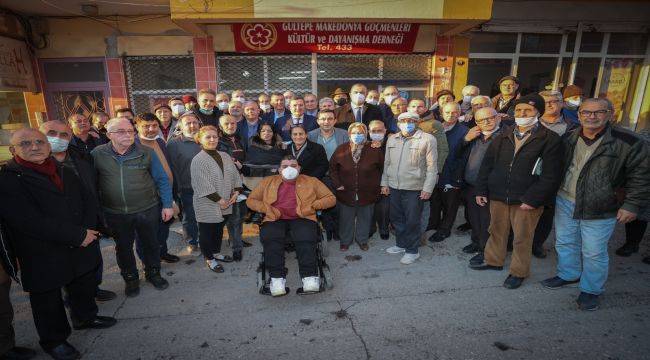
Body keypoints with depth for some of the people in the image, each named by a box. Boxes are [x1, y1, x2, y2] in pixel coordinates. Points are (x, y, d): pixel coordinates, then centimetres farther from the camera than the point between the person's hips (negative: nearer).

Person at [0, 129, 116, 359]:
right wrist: (78, 235, -23)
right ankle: (54, 341, 35)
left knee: (85, 287, 22)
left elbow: (88, 199, 5)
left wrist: (88, 230, -13)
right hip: (43, 258, -5)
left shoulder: (65, 172, 7)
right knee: (48, 299, 14)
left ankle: (86, 317, 47)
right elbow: (29, 220, -24)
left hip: (82, 249, 6)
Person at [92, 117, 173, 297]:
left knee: (151, 243, 14)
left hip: (148, 210, 0)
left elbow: (162, 180, -2)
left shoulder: (146, 153, -6)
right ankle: (130, 278, 38)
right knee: (123, 247, 17)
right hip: (115, 214, 1)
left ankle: (153, 273, 37)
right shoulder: (97, 154, -5)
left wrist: (167, 205, -3)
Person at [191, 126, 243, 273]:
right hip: (207, 205, -6)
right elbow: (203, 185, -20)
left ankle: (216, 252, 40)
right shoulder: (198, 160, -14)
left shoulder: (225, 156, 7)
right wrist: (219, 200, -18)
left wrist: (236, 192, -4)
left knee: (219, 229, 20)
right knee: (207, 231, 8)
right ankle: (209, 259, 25)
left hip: (226, 204, 6)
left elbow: (235, 175, 9)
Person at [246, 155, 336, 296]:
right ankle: (277, 277, -27)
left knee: (305, 238, -34)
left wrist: (312, 206, 0)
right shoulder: (268, 182, 26)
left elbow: (331, 198, 17)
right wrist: (267, 209, 2)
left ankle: (309, 276, -28)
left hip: (302, 218, -1)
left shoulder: (311, 181, 22)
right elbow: (251, 200, 21)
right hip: (275, 219, 1)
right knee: (270, 238, -32)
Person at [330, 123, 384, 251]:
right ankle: (345, 241, 33)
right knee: (346, 218, 13)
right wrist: (337, 184, -3)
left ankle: (362, 240, 36)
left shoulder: (375, 150, -7)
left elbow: (382, 168, 2)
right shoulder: (341, 150, -4)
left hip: (367, 193, 0)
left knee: (364, 218, 15)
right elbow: (332, 167, 4)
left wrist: (376, 184, -1)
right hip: (345, 193, 0)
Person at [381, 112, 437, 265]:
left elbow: (432, 166, -7)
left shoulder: (427, 139, -6)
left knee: (412, 221, 3)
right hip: (394, 186, 5)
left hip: (414, 188, -5)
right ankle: (401, 244, 33)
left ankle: (412, 250, 20)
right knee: (396, 218, 15)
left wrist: (428, 188, -11)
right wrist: (385, 183, 11)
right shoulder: (392, 139, 10)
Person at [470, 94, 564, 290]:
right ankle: (493, 260, 39)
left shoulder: (550, 140, -7)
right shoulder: (503, 137, 8)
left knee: (522, 238, 9)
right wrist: (481, 190, 4)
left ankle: (519, 271, 28)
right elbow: (487, 164, 9)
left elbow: (551, 176, -11)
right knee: (496, 231, 18)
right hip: (498, 196, 4)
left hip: (526, 200, -4)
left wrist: (532, 199, -16)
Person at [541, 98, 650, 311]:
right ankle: (568, 274, 41)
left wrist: (632, 205, -11)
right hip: (565, 202, 5)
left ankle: (591, 290, 27)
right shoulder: (570, 139, 1)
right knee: (565, 242, 19)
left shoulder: (628, 142, -13)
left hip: (599, 210, -4)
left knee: (594, 252, 6)